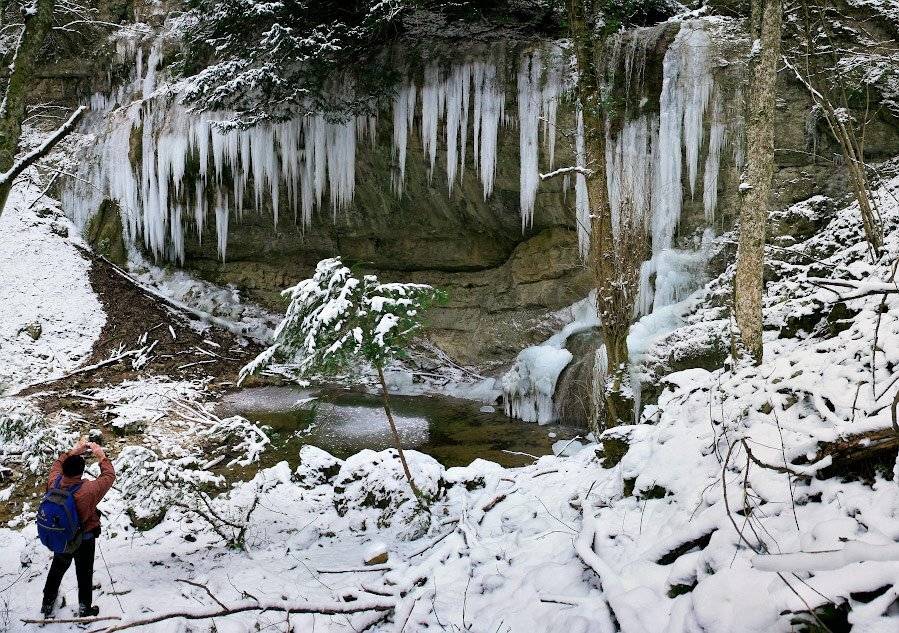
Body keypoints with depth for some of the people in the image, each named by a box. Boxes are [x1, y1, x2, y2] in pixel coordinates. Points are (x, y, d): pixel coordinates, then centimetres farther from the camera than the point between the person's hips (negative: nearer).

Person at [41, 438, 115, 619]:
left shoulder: (54, 483, -24)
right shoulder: (89, 490, -36)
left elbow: (58, 463, -2)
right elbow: (109, 476, -19)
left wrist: (74, 451, -1)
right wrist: (101, 456, -10)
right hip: (84, 541, -4)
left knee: (56, 570, 27)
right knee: (84, 575, 18)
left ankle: (47, 605, 46)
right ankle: (85, 609, 34)